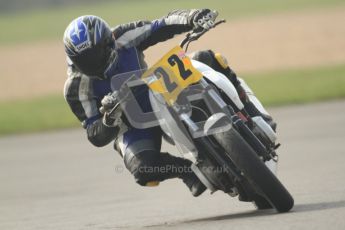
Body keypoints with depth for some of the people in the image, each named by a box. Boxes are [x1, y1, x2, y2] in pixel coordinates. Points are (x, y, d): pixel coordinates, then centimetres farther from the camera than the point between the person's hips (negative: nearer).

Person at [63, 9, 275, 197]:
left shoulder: (122, 39, -15)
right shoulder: (77, 88, -21)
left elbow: (165, 25, -11)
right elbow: (95, 136, -19)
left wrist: (191, 18, -34)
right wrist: (108, 118, -42)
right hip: (131, 126, -3)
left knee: (205, 60, -16)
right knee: (143, 169, -36)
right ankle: (190, 169, -11)